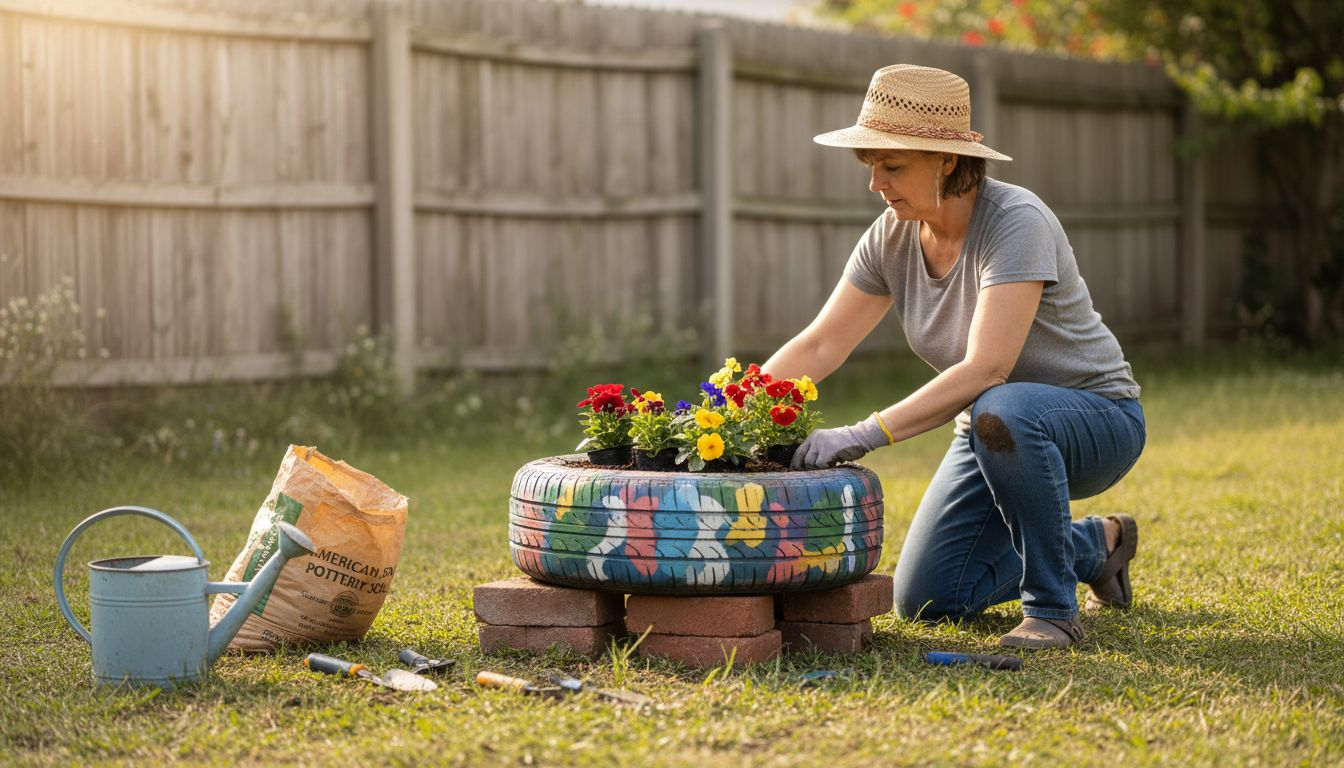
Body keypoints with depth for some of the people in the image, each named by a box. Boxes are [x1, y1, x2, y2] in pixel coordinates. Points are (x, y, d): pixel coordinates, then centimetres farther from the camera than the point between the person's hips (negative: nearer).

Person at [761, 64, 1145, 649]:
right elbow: (818, 346, -4)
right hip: (998, 435, 7)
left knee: (1002, 412, -40)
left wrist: (864, 435, -43)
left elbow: (986, 369, -37)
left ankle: (1053, 609, -19)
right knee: (924, 601, -2)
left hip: (1097, 420, -7)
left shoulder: (1015, 223, -28)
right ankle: (1093, 545, 21)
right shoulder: (892, 237, -6)